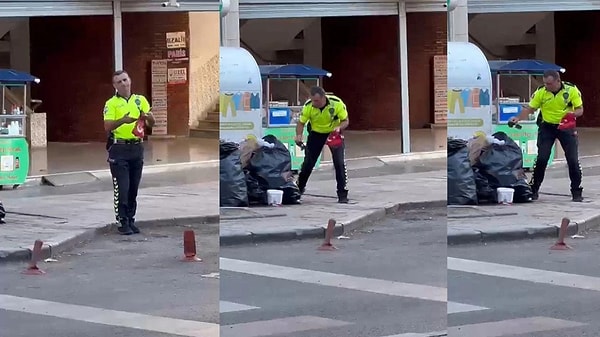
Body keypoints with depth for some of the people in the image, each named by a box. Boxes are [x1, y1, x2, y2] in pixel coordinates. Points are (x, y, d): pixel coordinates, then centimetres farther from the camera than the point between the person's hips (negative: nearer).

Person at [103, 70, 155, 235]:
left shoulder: (141, 100, 9)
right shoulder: (111, 103, -2)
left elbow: (152, 123, 6)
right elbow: (107, 127, -13)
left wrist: (146, 117, -17)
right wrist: (122, 120, -29)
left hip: (137, 148, 4)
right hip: (119, 149, -4)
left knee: (133, 188, 9)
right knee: (121, 188, -5)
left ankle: (131, 220, 19)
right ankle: (122, 222, 0)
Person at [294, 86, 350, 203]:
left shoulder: (337, 103, -28)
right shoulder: (308, 106, -24)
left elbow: (345, 121, -16)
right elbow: (301, 123, -14)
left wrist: (339, 127, -38)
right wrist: (299, 135, -34)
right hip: (316, 133, 1)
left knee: (339, 162, -13)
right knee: (308, 162, 3)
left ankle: (342, 194, -6)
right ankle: (299, 188, 25)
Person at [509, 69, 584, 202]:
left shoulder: (572, 90, -13)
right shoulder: (541, 92, -11)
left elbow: (580, 109, -8)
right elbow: (530, 109, -6)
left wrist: (573, 114, -30)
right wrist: (518, 118, -23)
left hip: (566, 127, 0)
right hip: (547, 127, 0)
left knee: (573, 160, -2)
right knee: (542, 159, -6)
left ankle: (577, 192, 9)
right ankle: (533, 190, 5)